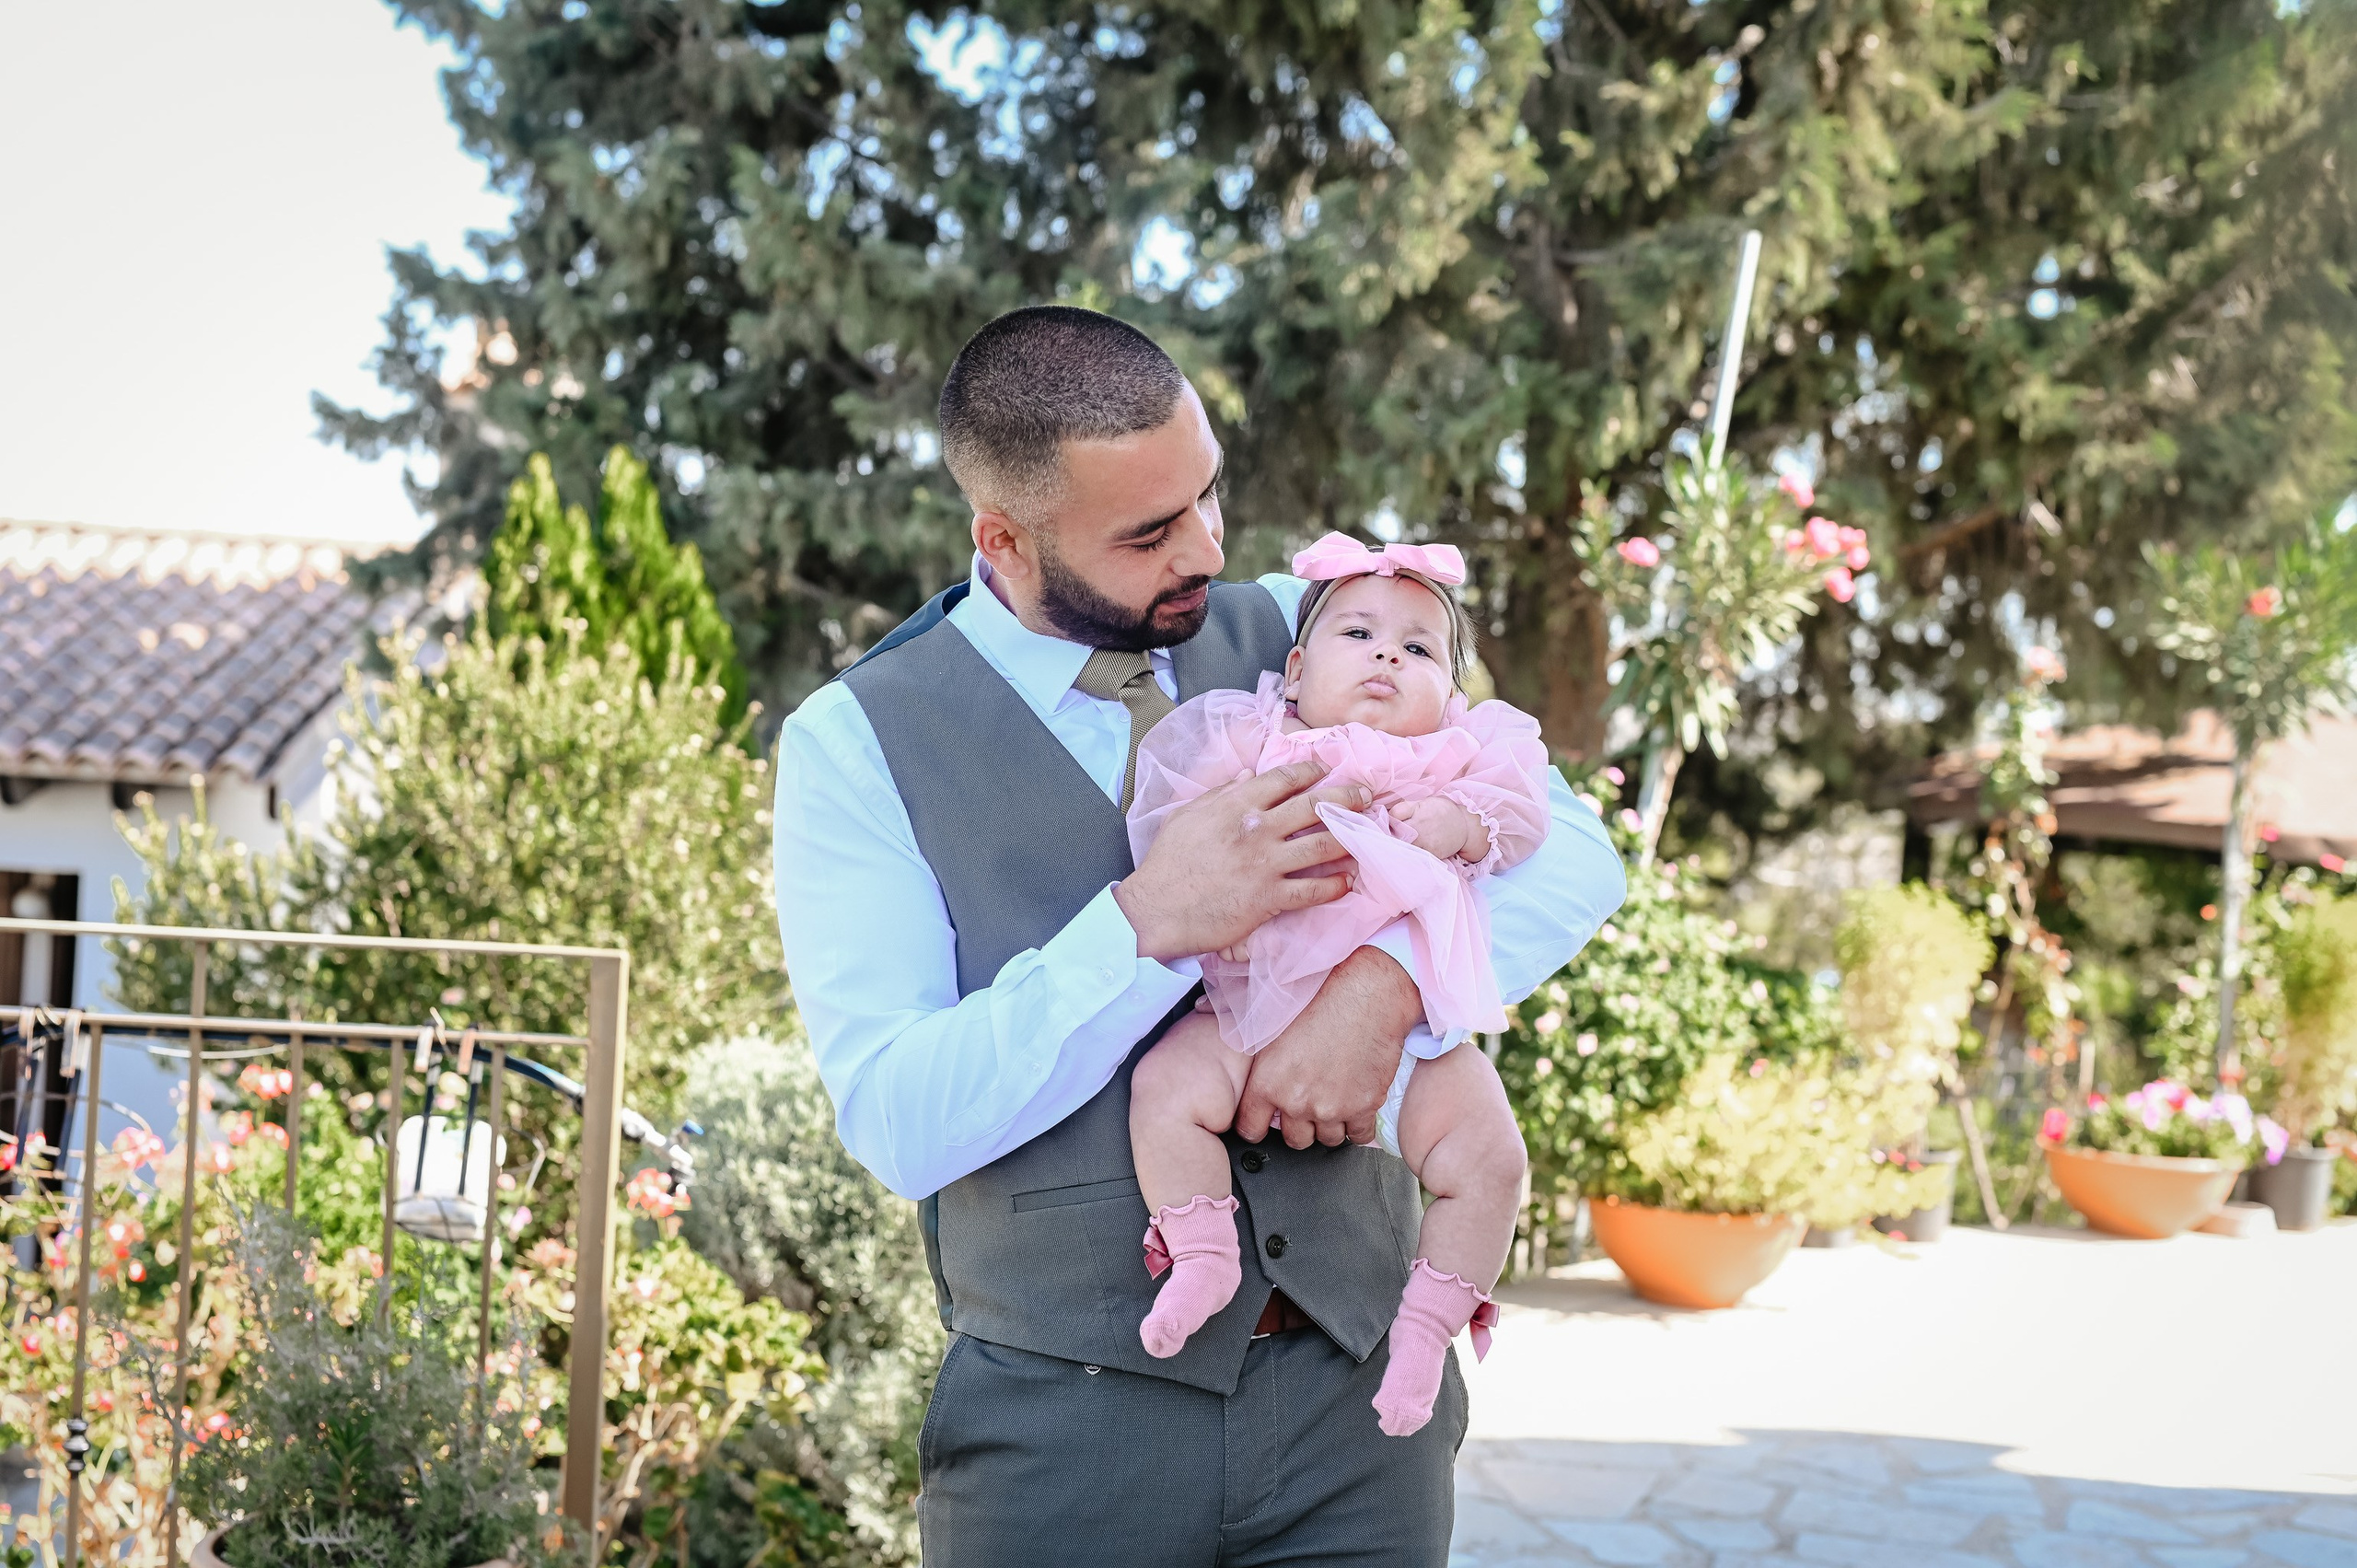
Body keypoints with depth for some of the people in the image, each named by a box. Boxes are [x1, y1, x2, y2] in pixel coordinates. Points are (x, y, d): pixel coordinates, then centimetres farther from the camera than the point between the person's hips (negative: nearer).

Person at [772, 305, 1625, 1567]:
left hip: (1353, 1376, 3)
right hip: (1072, 1411, -3)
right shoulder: (853, 744, -5)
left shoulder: (1291, 634, 5)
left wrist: (1388, 985, -18)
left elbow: (1568, 849, 0)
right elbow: (898, 1122, -13)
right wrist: (1144, 927, -23)